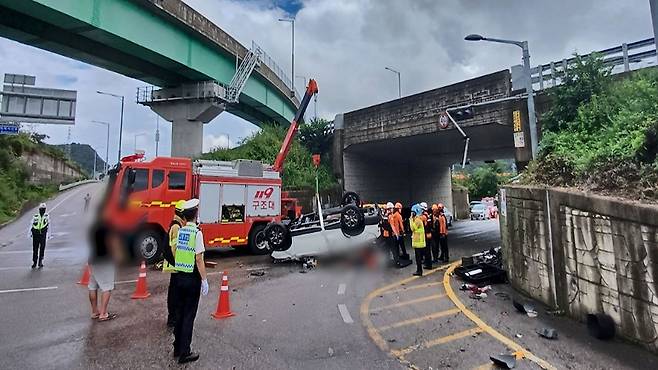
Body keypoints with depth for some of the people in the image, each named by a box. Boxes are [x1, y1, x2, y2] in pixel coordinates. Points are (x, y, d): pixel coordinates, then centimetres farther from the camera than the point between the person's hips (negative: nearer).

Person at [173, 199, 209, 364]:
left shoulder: (179, 231, 2)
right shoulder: (197, 232, -17)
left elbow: (174, 252, 11)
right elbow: (199, 259, -18)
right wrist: (204, 280, -12)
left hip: (179, 276, 7)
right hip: (192, 278, -6)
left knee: (179, 313, 17)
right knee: (189, 315, 3)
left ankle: (177, 348, 30)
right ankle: (184, 353, 12)